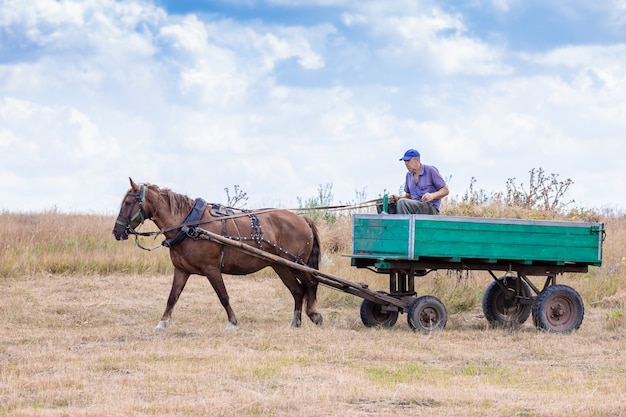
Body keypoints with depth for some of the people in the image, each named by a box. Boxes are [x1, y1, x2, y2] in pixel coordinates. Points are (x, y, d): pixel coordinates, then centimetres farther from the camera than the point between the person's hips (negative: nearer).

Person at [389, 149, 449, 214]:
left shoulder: (430, 170, -2)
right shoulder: (409, 175, 17)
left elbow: (445, 190, -2)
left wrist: (432, 196, -22)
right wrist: (397, 198, 2)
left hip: (431, 209, -6)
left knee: (402, 203, -31)